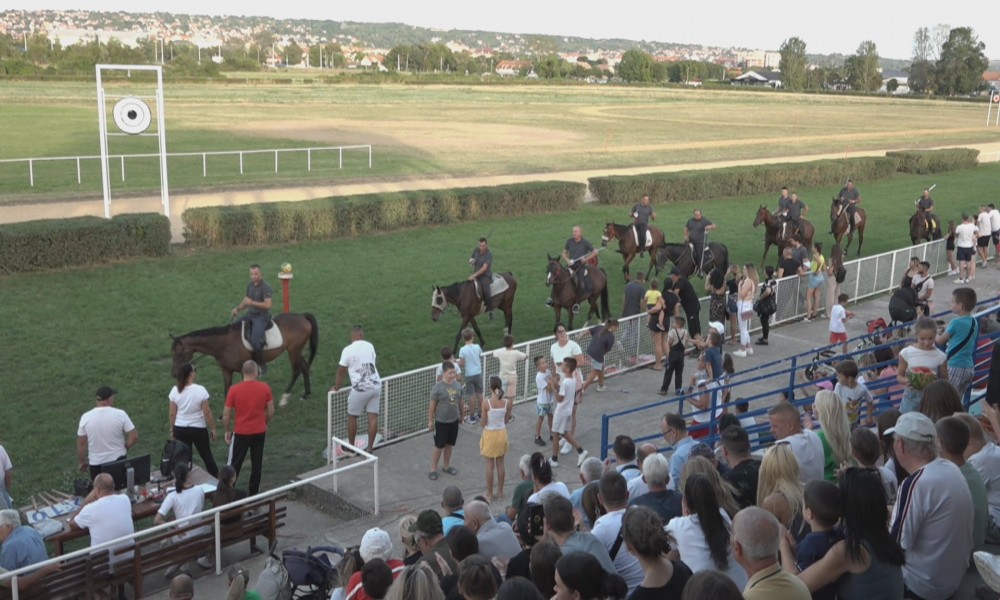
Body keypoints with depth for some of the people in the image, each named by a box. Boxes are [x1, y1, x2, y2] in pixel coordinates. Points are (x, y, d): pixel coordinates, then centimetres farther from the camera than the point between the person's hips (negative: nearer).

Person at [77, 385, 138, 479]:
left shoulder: (86, 417, -11)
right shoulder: (120, 414, -15)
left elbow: (81, 444, -3)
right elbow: (134, 437, -14)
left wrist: (82, 462, 12)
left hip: (96, 464, 1)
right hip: (118, 461, -1)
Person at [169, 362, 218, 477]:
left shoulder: (175, 390, -8)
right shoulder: (200, 390, -18)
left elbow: (172, 414, -2)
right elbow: (207, 413, -13)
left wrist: (172, 429, 13)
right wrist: (212, 428, -2)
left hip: (180, 429, 2)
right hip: (198, 429, -2)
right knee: (206, 455, 15)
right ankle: (216, 479, 24)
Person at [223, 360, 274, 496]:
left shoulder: (234, 390, -12)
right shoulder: (265, 388, -8)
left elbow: (226, 414, -7)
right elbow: (271, 411, 0)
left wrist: (227, 431, 7)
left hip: (241, 432, -1)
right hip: (259, 432, 1)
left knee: (235, 463, 12)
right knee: (257, 463, 13)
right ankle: (253, 492, 20)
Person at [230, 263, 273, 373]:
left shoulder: (265, 287, -16)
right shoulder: (250, 285, 8)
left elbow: (268, 305, -24)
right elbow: (246, 300, 19)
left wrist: (252, 302, -23)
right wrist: (238, 309, 2)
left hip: (262, 316, -8)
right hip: (250, 314, 9)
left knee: (255, 341, -26)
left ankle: (262, 365, -8)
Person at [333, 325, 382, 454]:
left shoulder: (347, 350, -9)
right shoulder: (369, 346, 6)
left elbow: (341, 372, -2)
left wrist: (336, 388, 14)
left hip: (360, 389, -4)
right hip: (376, 386, 4)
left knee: (352, 417, 13)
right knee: (373, 417, 5)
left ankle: (351, 446, 25)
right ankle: (370, 447, 10)